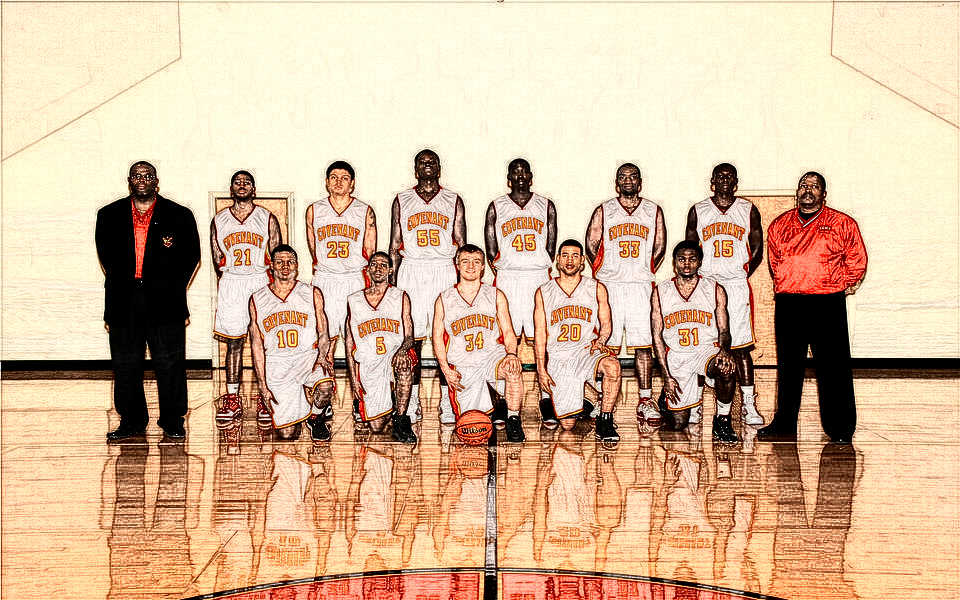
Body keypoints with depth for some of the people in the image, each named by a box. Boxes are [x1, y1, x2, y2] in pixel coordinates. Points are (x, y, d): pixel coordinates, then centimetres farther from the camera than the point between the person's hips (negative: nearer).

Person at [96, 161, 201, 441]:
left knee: (169, 363, 0)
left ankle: (173, 421, 12)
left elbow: (192, 256, 9)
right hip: (124, 303, 2)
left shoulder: (179, 216, 4)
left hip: (165, 303, -2)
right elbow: (106, 255, 18)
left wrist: (174, 289, 6)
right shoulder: (109, 215, 10)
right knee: (125, 364, 6)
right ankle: (132, 422, 18)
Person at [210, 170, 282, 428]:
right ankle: (232, 399, 10)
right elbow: (217, 260, 11)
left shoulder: (268, 219, 4)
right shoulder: (219, 220, 9)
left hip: (261, 280, -1)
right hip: (230, 282, 2)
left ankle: (264, 399, 5)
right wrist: (231, 283, 6)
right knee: (233, 341, 4)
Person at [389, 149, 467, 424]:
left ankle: (446, 401, 0)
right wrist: (393, 281, 5)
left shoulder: (453, 201, 12)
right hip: (411, 270, 1)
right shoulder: (402, 200, 13)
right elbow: (395, 245, 12)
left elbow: (461, 244, 9)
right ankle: (413, 400, 7)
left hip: (444, 270, -1)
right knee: (411, 337, -1)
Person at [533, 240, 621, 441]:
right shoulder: (543, 293, 9)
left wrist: (600, 340, -12)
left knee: (613, 366, -37)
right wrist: (541, 370, -1)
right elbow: (540, 334, 8)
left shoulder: (597, 288, 9)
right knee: (567, 425, -7)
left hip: (587, 349, 0)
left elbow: (606, 324, 12)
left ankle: (605, 421, -19)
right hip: (558, 357, 0)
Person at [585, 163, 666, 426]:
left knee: (643, 345, -1)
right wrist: (604, 274, 8)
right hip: (609, 285, -1)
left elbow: (660, 247, 14)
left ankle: (645, 402, 3)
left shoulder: (654, 212, 11)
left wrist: (646, 274, 9)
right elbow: (591, 245, 8)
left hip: (641, 286, 1)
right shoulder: (603, 211, 8)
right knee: (608, 346, -1)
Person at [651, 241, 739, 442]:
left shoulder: (715, 290, 2)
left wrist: (724, 350, -23)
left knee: (726, 368, -37)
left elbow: (724, 330, 2)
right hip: (675, 356, 0)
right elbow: (657, 335, 0)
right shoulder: (660, 293, 1)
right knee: (679, 422, -5)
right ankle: (666, 396, 30)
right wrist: (667, 377, -7)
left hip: (707, 350, 0)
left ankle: (722, 421, -14)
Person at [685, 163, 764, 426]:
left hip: (737, 285, 0)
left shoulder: (749, 210, 9)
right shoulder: (697, 211, 9)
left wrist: (742, 275, -2)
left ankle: (748, 406, 3)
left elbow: (757, 251, 10)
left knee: (741, 347, -2)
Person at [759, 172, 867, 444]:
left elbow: (857, 260, 9)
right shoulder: (780, 225, 13)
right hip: (788, 303, 3)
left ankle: (840, 428, 6)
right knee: (788, 365, 9)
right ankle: (784, 425, 18)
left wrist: (844, 287, 9)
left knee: (833, 366, -3)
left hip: (828, 303, -3)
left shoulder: (843, 224, 4)